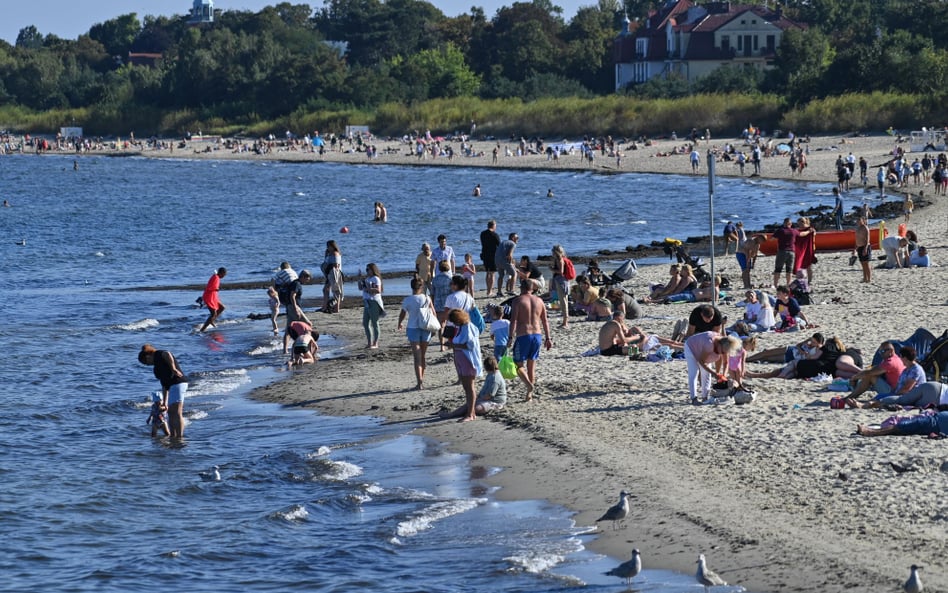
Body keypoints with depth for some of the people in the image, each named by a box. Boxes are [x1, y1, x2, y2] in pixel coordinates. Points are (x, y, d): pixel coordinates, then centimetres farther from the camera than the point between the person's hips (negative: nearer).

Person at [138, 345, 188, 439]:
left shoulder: (159, 355, 2)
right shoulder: (157, 365, 27)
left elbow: (167, 354, -23)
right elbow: (165, 385, 30)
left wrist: (173, 369, -30)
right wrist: (164, 402, 30)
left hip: (178, 383, -11)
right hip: (174, 385, 11)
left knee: (176, 413, -14)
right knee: (171, 412, 16)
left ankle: (179, 437, -18)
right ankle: (172, 436, 22)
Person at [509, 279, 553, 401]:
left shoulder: (517, 301, -5)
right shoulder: (539, 301, 9)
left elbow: (513, 321, -12)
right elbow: (545, 321, 11)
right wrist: (548, 338, 16)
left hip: (523, 336, -5)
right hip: (537, 335, 5)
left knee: (519, 365, 3)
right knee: (531, 365, 15)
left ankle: (529, 385, -22)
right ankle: (530, 394, 17)